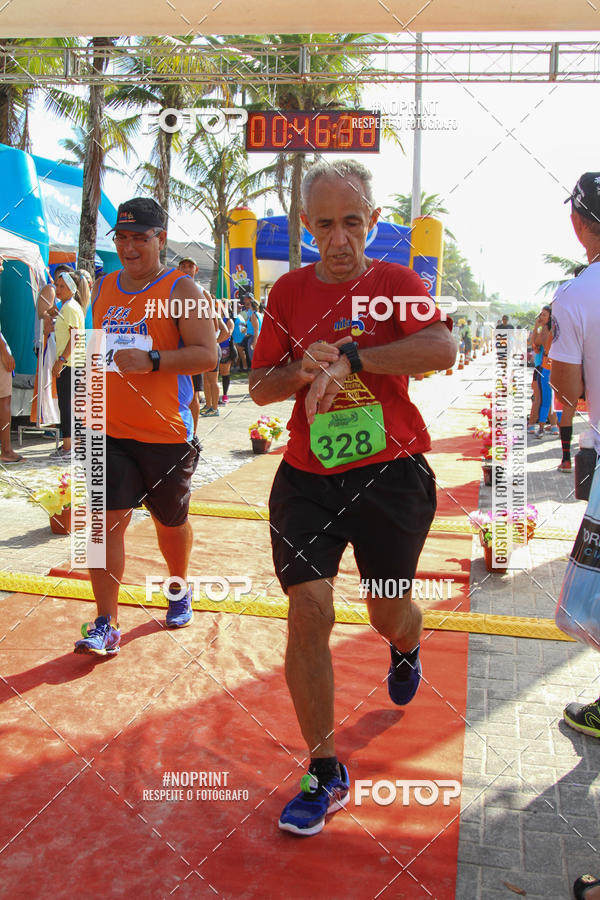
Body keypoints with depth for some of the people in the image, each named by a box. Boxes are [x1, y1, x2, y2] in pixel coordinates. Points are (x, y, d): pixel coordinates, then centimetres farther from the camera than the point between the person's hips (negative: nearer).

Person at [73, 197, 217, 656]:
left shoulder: (181, 289, -7)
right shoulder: (104, 288, 11)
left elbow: (206, 355, -16)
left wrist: (151, 360, -28)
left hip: (167, 433, -3)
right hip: (110, 430, 4)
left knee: (171, 521, 14)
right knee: (106, 520, -6)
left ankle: (179, 592, 40)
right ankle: (106, 624, 1)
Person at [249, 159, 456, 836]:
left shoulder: (395, 281, -2)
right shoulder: (289, 291, 6)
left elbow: (443, 349, -22)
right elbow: (260, 387, 8)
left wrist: (348, 357, -26)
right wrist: (302, 371, -12)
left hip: (390, 475, -1)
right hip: (308, 477, 2)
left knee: (388, 613, 12)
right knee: (308, 611, -9)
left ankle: (406, 647, 54)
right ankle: (325, 775, 8)